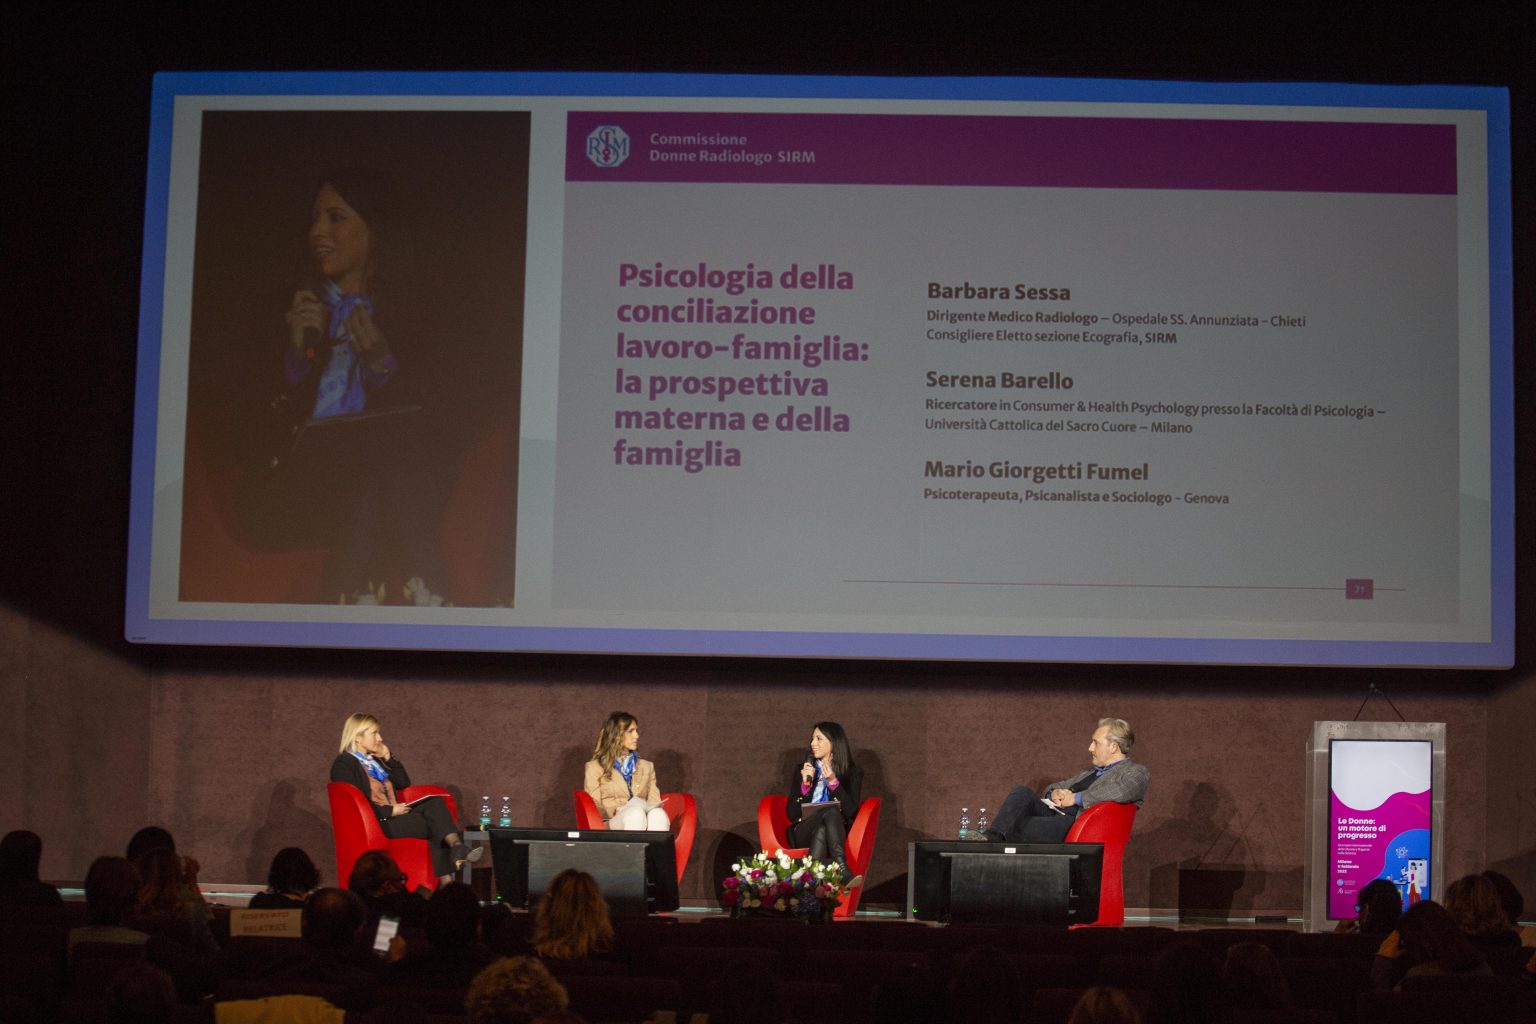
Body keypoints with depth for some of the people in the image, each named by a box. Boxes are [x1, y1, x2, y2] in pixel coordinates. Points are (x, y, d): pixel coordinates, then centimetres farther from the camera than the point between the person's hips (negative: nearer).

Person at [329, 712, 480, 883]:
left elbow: (404, 783, 24)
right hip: (377, 823, -7)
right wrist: (390, 811, -18)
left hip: (393, 815, 8)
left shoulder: (374, 760, 23)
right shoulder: (344, 764, -4)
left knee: (435, 803, -20)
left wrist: (388, 758, 12)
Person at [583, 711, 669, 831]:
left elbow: (655, 803, 17)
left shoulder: (647, 767, 28)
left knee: (658, 813, -37)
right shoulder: (595, 767, 16)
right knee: (636, 813, -40)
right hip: (613, 823, -3)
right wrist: (618, 810, -12)